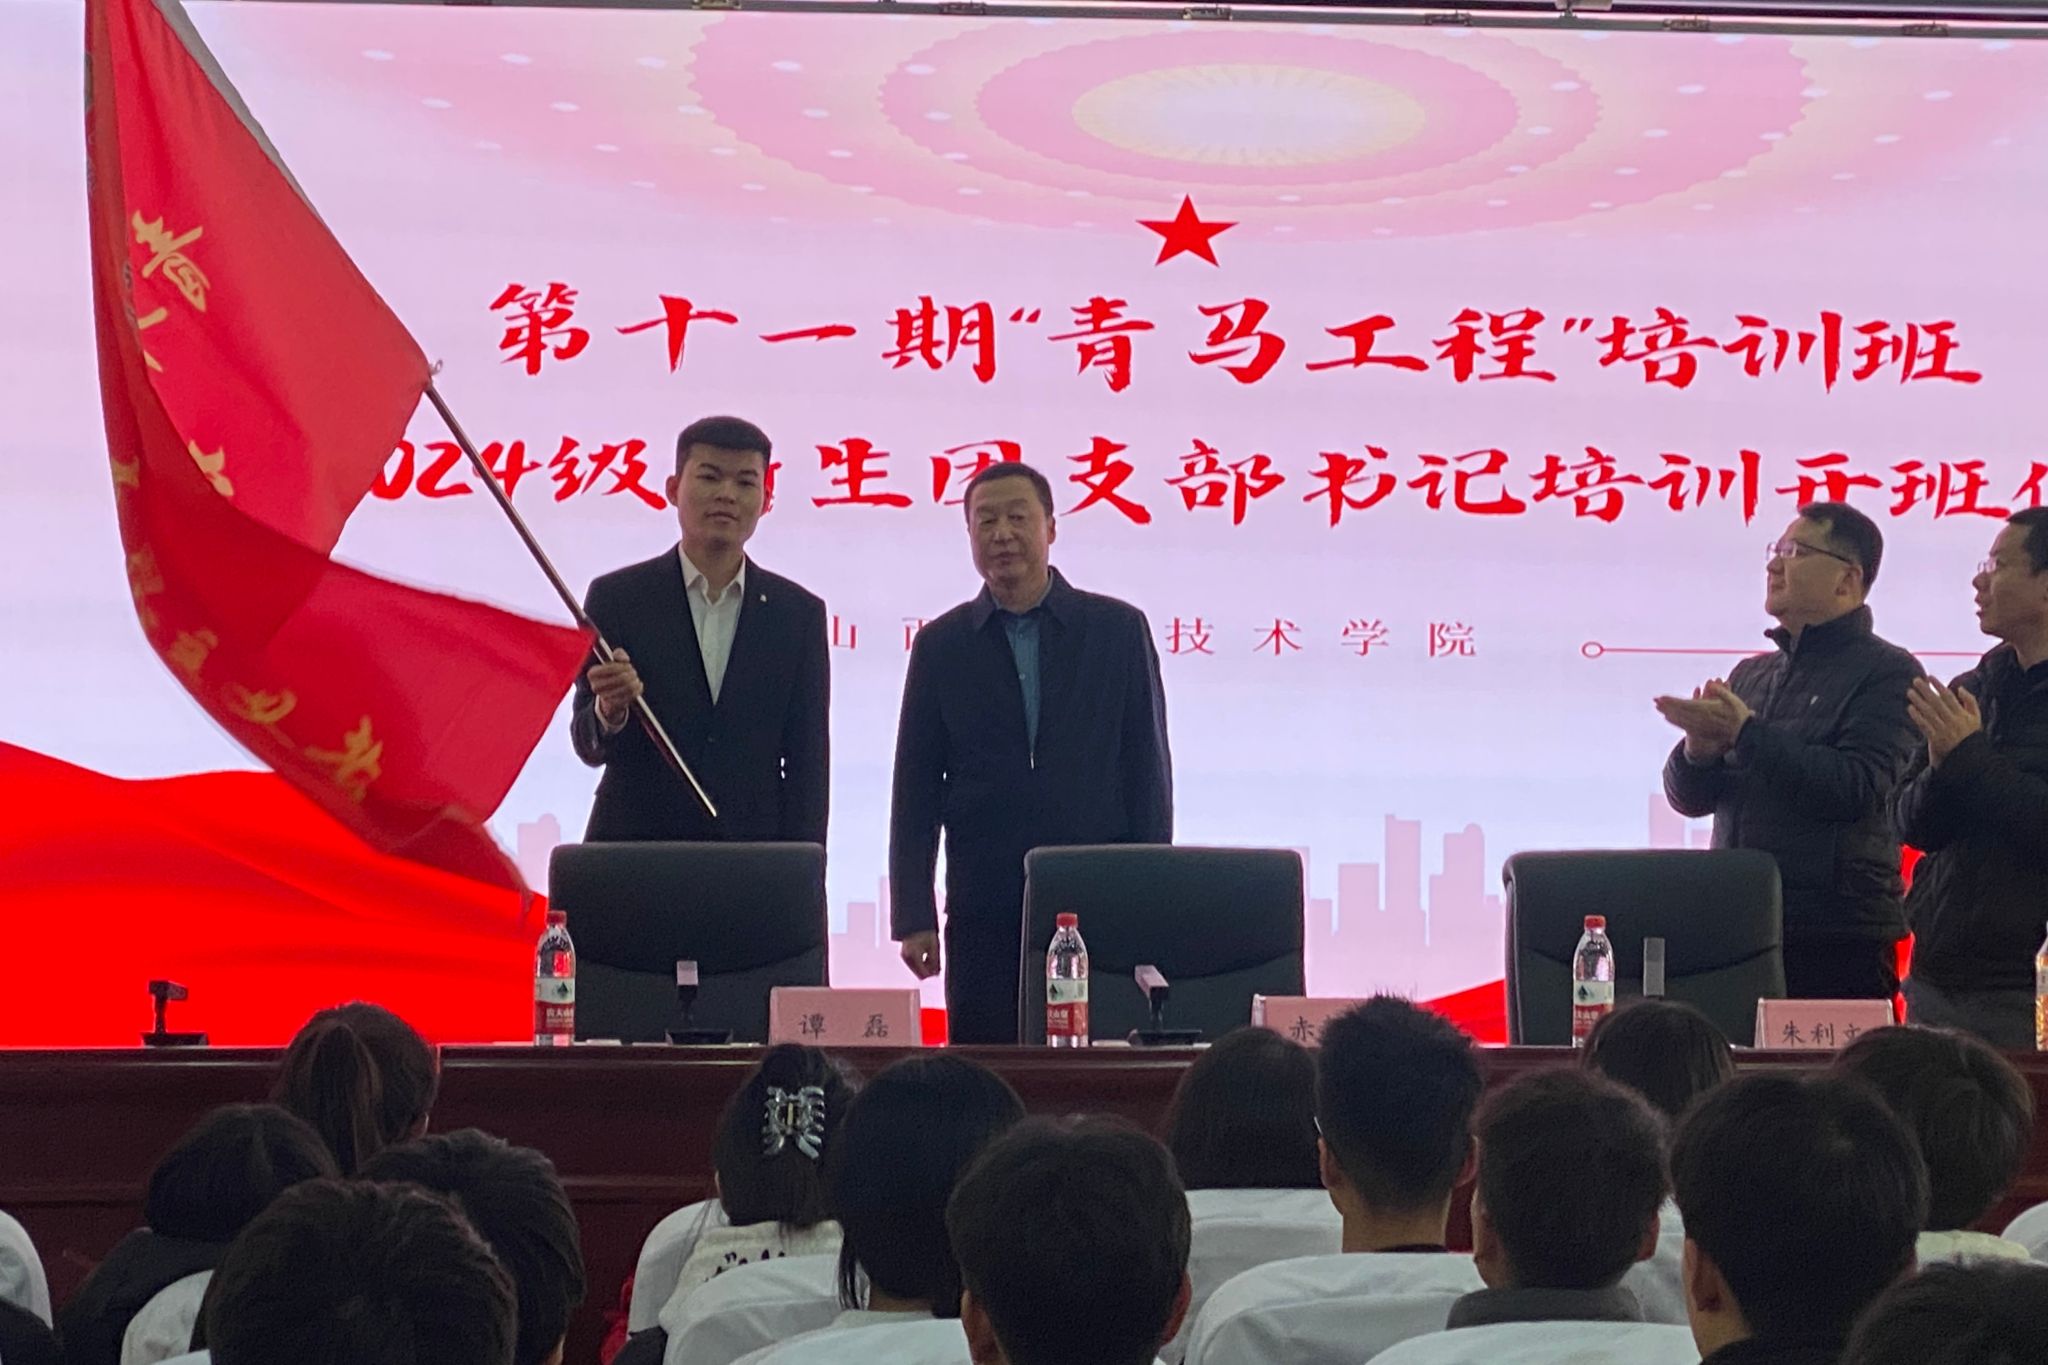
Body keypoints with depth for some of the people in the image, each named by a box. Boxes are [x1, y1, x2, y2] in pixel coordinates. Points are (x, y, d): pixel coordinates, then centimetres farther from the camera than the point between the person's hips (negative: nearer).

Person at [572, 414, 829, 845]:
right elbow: (589, 747, -1)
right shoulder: (617, 597, 1)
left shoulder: (799, 613, 6)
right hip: (632, 854, -1)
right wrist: (610, 712, -23)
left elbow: (807, 760, 6)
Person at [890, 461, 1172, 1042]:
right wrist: (913, 917, 0)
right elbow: (915, 791, 7)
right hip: (984, 915, 1)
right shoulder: (941, 645, 8)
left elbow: (1148, 770, 6)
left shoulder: (1119, 629, 6)